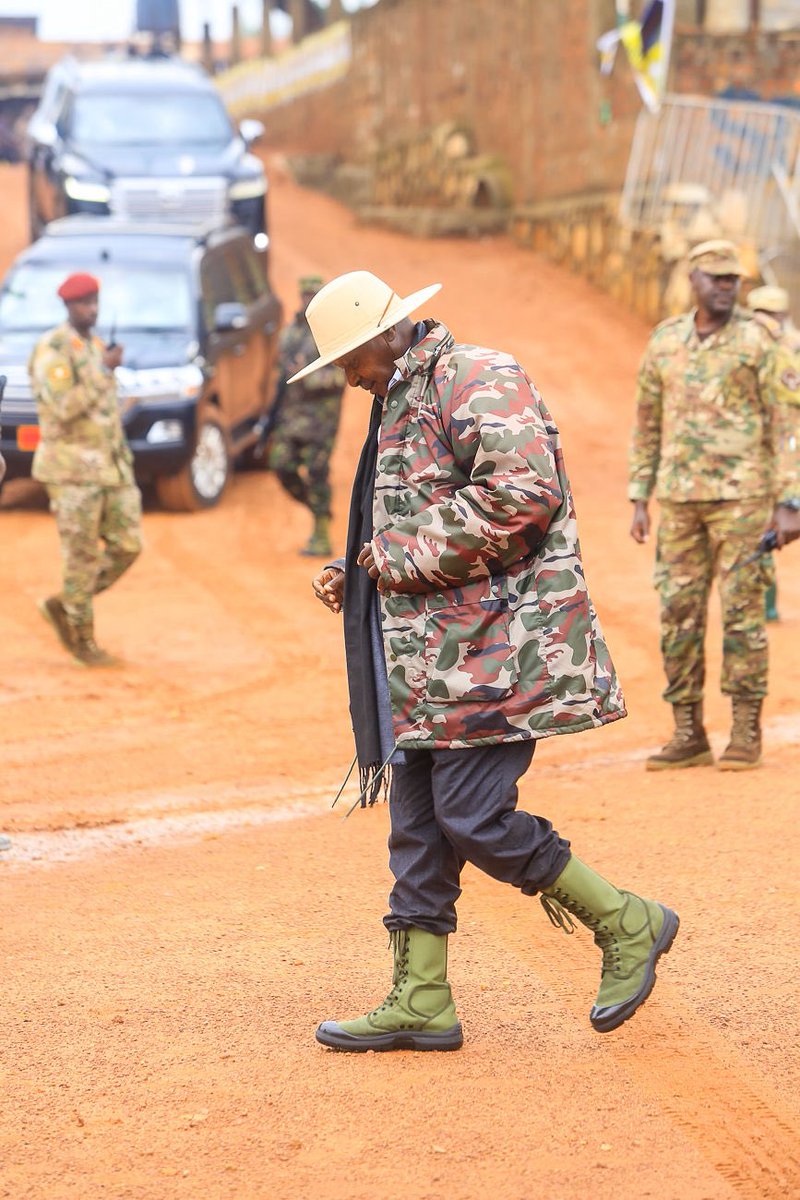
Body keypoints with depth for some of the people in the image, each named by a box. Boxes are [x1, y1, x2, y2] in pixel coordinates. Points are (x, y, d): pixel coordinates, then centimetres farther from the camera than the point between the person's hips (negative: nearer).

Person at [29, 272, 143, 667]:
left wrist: (123, 455, 20)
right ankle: (83, 640, 9)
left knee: (127, 546, 3)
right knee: (83, 557, -3)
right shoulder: (52, 350, -11)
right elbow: (63, 408, -22)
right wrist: (104, 370, -21)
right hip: (72, 468, -8)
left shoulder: (96, 347, 15)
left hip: (110, 466, 8)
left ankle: (61, 605, 18)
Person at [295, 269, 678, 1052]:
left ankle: (626, 925, 4)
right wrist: (354, 576, 11)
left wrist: (411, 555, -17)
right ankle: (421, 1002, 13)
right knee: (418, 824, 8)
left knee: (474, 816, -12)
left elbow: (522, 492, -25)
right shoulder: (403, 402, 21)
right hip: (428, 657, 10)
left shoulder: (477, 380, -11)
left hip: (493, 649, -10)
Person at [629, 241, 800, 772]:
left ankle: (746, 736, 4)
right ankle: (689, 737, 10)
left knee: (742, 612, -3)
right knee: (679, 615, 3)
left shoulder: (757, 340, -5)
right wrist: (639, 502, 9)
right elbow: (648, 425, 13)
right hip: (681, 499, 4)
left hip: (742, 494, -4)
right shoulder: (665, 341, 7)